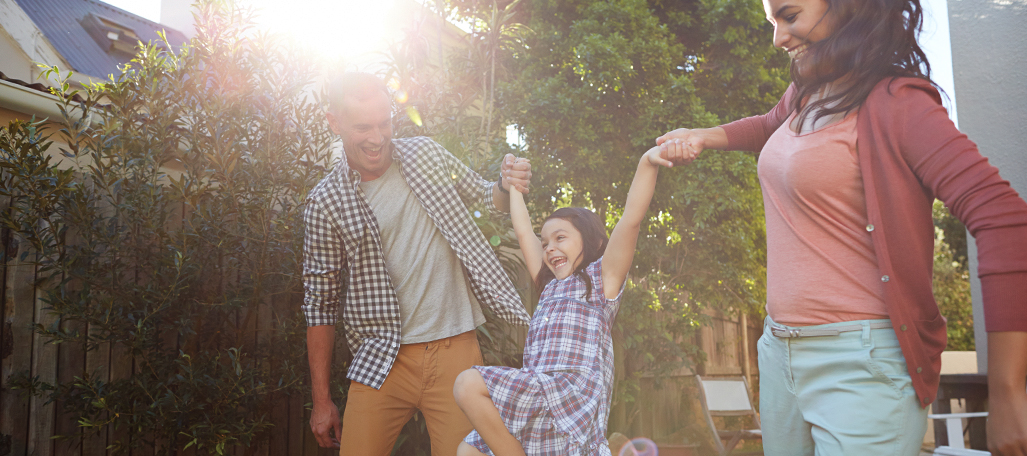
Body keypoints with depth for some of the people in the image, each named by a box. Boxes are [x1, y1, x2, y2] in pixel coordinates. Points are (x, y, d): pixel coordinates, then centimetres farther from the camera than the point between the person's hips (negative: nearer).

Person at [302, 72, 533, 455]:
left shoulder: (426, 155, 5)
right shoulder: (325, 203, -1)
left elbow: (486, 197, 19)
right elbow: (320, 304, 3)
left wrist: (507, 187, -7)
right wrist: (321, 401, 3)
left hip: (455, 351, 1)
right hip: (382, 361, -1)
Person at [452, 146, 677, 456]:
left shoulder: (601, 277, 11)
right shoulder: (552, 286, 29)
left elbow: (631, 219, -4)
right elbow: (523, 232, 35)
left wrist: (647, 163, -17)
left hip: (574, 392, -8)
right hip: (540, 398, 8)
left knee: (469, 384, -22)